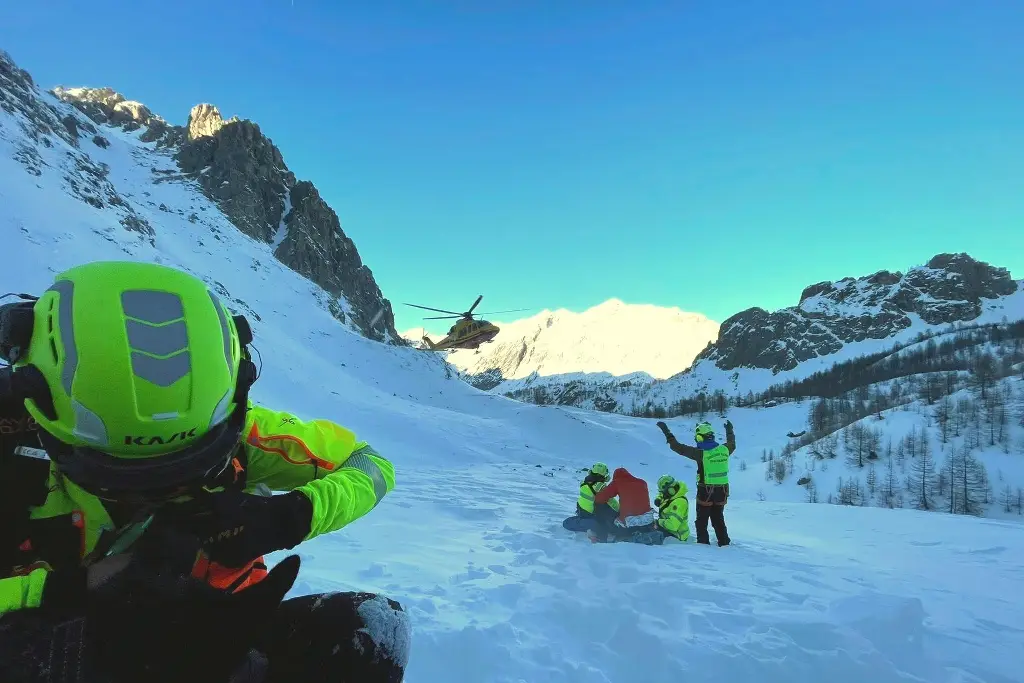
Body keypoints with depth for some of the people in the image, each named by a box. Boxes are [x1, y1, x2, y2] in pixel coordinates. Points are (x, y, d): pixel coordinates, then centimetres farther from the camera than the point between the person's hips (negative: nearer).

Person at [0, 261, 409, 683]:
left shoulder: (232, 428, -17)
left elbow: (372, 466, -9)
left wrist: (291, 516, -28)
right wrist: (68, 589, -36)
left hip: (218, 630, 1)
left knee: (373, 627, -24)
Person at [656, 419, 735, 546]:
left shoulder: (700, 453, -18)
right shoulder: (724, 449, -4)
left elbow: (678, 447, -15)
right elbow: (732, 445, 22)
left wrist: (666, 432, -8)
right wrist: (730, 431, 39)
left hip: (705, 491, -5)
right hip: (722, 491, 5)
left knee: (702, 521, 8)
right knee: (718, 519, 20)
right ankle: (724, 543, 22)